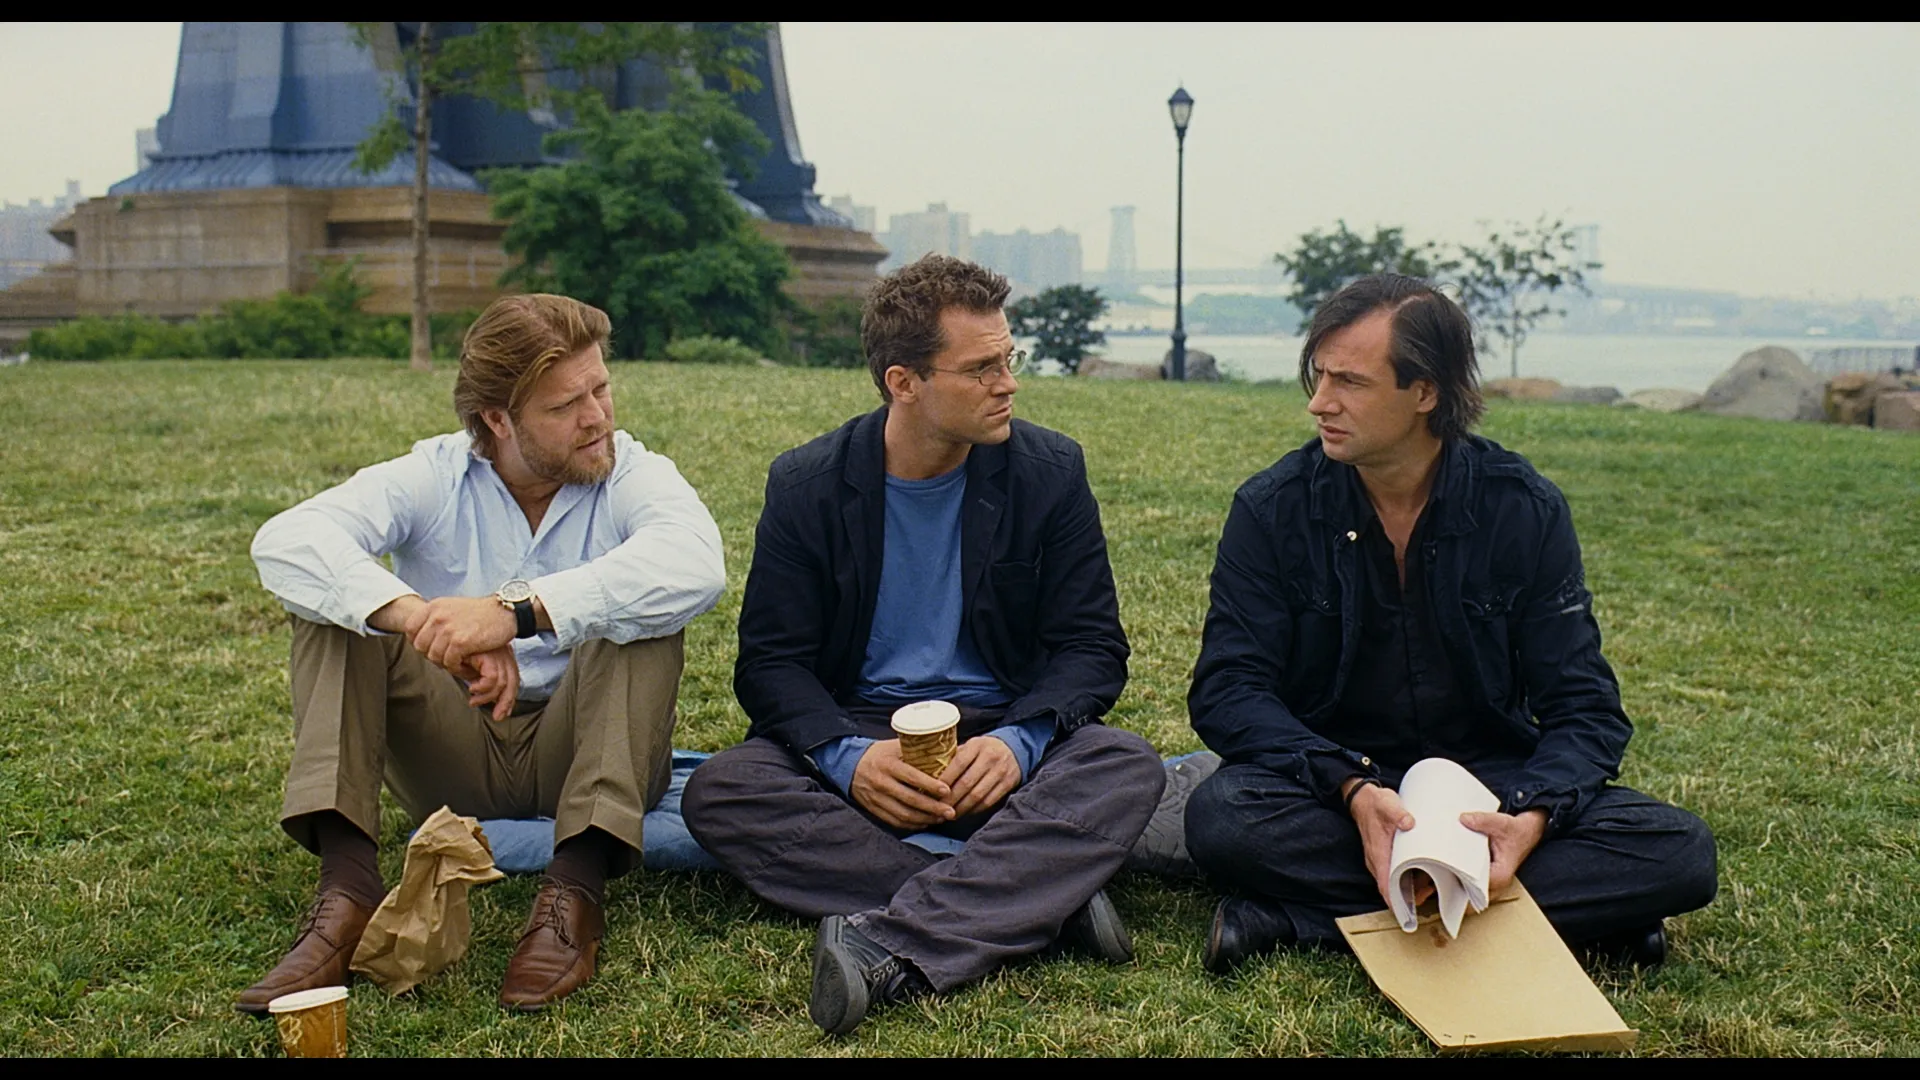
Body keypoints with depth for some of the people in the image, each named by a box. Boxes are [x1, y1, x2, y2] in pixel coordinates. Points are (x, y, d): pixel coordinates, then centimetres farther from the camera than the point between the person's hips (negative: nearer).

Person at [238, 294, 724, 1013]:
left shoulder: (632, 475, -5)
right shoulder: (433, 477, -2)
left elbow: (695, 564, -30)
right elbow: (284, 542, -20)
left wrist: (516, 610, -40)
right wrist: (421, 618, -38)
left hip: (582, 754, -1)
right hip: (451, 761, 2)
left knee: (639, 613, -25)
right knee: (338, 599, -14)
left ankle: (575, 889, -36)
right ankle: (346, 887, -29)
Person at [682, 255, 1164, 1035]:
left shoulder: (1050, 471, -1)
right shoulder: (807, 486, -2)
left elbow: (1093, 646, -2)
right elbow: (771, 661, -4)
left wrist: (1018, 741, -23)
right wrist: (848, 757, -25)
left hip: (1005, 740, 0)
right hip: (855, 733, 0)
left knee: (1128, 768, -30)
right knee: (719, 791, -28)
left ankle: (888, 946, -42)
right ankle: (1043, 901, -32)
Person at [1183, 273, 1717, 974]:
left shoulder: (1525, 510, -4)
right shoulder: (1273, 509, -6)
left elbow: (1582, 705, -4)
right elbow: (1227, 690, -11)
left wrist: (1534, 817, -27)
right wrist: (1352, 789, -29)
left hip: (1491, 786, 2)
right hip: (1332, 786, -1)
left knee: (1680, 853, -23)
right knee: (1222, 817, -34)